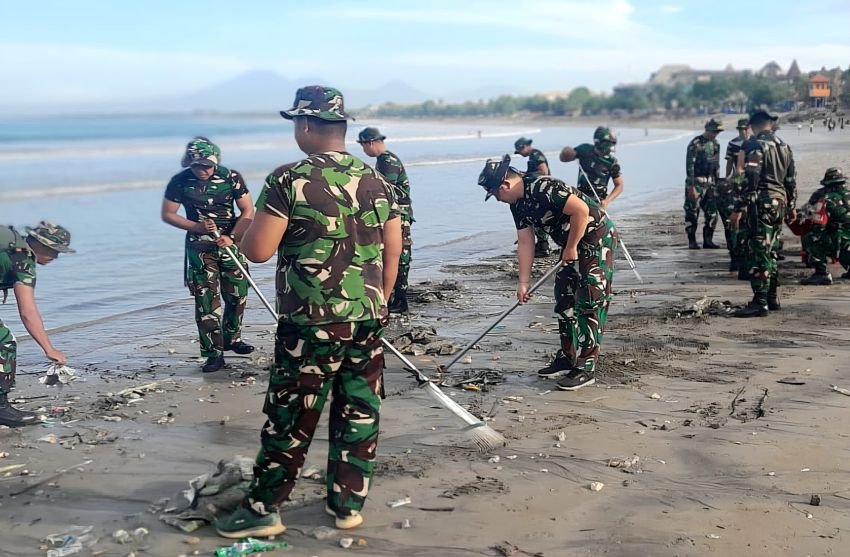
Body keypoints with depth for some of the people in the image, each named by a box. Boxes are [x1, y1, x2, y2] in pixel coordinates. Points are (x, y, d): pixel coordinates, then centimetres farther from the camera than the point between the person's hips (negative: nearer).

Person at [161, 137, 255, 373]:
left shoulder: (231, 178, -7)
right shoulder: (180, 182, -7)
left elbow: (248, 211, -4)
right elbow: (167, 214, 0)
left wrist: (231, 237, -18)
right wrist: (197, 227, -13)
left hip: (230, 242, 2)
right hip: (200, 246, -2)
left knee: (237, 294, 8)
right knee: (206, 299, -6)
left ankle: (232, 338, 31)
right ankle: (213, 353, -2)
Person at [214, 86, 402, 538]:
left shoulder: (289, 180, -11)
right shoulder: (376, 180, 6)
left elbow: (257, 251, -13)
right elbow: (393, 250, 9)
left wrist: (248, 225, 9)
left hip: (311, 324, -5)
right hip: (368, 319, 5)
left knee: (289, 419, 5)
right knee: (359, 413, 12)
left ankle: (262, 509, 15)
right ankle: (348, 504, 22)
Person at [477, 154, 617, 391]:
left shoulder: (543, 189, -26)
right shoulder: (518, 204, 3)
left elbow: (581, 210, -30)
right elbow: (525, 243, 4)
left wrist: (571, 247, -19)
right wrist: (524, 281, 0)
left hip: (597, 237, -10)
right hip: (572, 245, 10)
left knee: (589, 304, -9)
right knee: (565, 301, 12)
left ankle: (586, 368, -6)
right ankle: (568, 358, 22)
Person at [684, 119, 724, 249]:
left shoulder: (715, 144, 11)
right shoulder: (695, 144, -12)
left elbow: (716, 165, 18)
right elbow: (689, 166, -15)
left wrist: (717, 183, 15)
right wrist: (691, 187, -19)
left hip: (710, 183, 7)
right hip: (696, 183, -7)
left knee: (712, 213, 4)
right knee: (692, 213, -3)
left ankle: (708, 240, 13)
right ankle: (692, 241, 4)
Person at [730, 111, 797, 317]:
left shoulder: (756, 146, -11)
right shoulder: (784, 147, 13)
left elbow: (750, 181, -18)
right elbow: (791, 180, 17)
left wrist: (739, 209, -16)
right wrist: (792, 206, 25)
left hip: (762, 204, -8)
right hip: (780, 203, 8)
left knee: (758, 253, -7)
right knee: (769, 252, 17)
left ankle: (760, 303, -9)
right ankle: (772, 298, 22)